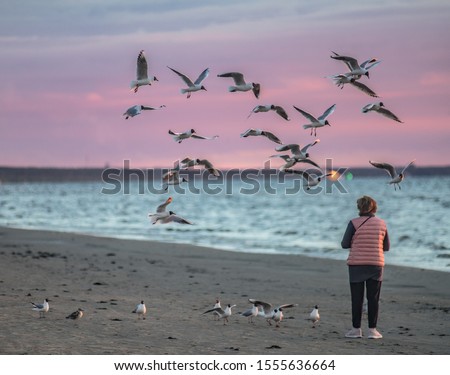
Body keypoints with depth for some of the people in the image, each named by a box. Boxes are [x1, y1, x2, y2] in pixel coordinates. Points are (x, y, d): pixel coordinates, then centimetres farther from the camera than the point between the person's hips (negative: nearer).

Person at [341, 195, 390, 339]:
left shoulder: (354, 223, -7)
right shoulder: (381, 224, 2)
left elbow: (345, 244, -5)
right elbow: (386, 247, 8)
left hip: (356, 264, -2)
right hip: (376, 264, 2)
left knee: (357, 298, 5)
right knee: (373, 298, 6)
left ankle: (356, 329, 8)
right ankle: (372, 330, 5)